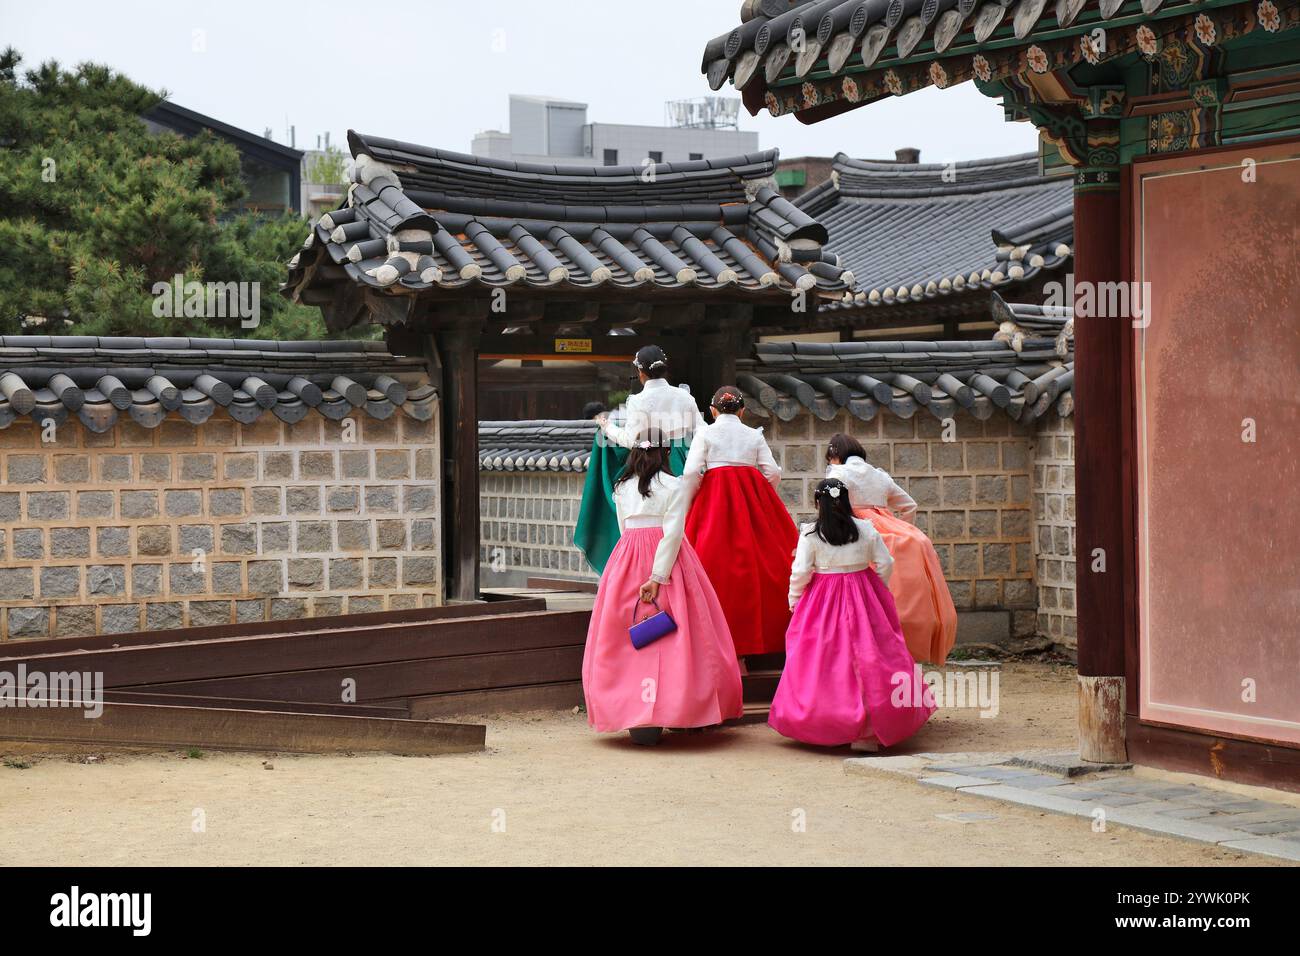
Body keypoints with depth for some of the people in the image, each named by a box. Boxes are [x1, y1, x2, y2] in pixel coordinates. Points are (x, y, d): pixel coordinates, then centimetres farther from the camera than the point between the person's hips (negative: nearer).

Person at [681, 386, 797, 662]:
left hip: (715, 497, -2)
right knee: (754, 565, 6)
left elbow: (692, 473, -7)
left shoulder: (705, 433, 3)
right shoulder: (755, 435, 10)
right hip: (753, 500, 2)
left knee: (716, 563, -2)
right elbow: (773, 473, 5)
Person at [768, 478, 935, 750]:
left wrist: (794, 600, 7)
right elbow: (885, 564, 4)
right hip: (863, 597, 2)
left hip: (822, 600, -2)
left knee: (821, 662, 6)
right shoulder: (866, 529, 0)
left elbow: (801, 572, -8)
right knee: (868, 656, 5)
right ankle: (869, 731, 2)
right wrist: (881, 593, 20)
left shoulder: (810, 533, -7)